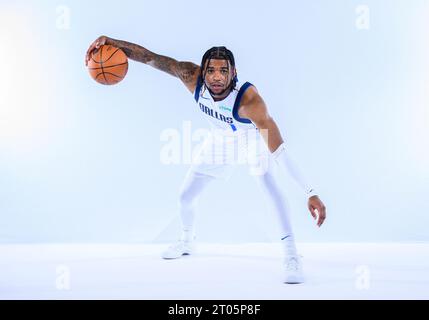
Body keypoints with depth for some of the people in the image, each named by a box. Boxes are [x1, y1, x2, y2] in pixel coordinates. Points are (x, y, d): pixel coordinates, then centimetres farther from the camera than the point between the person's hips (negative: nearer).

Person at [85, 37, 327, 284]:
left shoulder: (248, 98, -43)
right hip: (222, 136, 4)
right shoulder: (193, 77, -32)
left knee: (270, 185, -30)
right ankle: (188, 241, 37)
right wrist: (112, 42, -46)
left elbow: (279, 149, -47)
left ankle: (291, 254, -17)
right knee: (186, 195, 8)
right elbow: (150, 57, -30)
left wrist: (311, 192, -52)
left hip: (253, 135, -4)